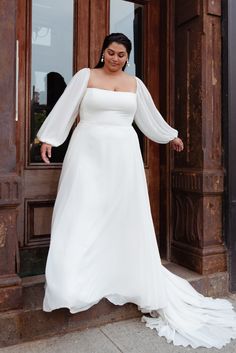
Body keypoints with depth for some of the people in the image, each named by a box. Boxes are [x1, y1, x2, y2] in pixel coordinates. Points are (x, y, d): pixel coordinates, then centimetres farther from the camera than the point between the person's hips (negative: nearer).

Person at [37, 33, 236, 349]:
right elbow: (66, 108, 4)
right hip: (88, 151, -2)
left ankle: (127, 277, 13)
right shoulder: (86, 75, 7)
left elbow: (150, 115, 23)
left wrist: (171, 136, 31)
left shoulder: (135, 84, 14)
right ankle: (76, 282, 3)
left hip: (123, 154, 3)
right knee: (83, 213, -5)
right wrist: (49, 138, -2)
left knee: (125, 214, 2)